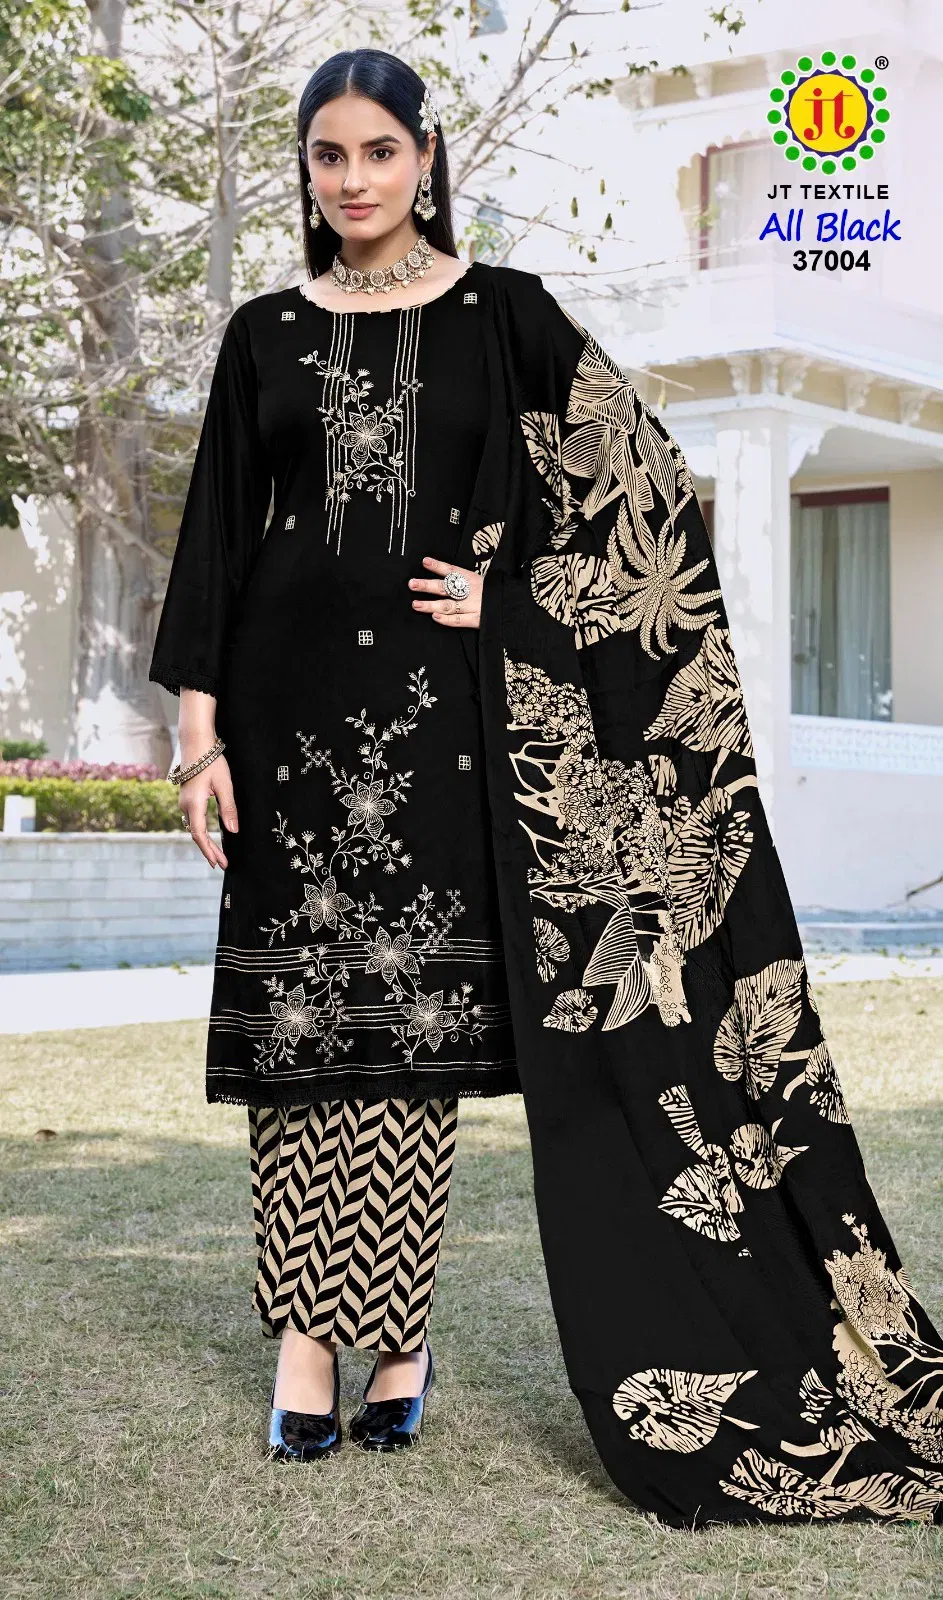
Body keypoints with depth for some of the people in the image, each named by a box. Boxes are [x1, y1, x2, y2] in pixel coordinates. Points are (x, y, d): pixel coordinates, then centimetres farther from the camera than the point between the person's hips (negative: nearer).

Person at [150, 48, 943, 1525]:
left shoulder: (502, 314, 5)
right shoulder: (266, 335, 10)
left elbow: (645, 483, 4)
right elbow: (216, 534, 7)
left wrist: (505, 600, -3)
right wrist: (199, 723, -1)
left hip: (436, 704, -1)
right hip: (291, 697, 2)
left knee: (416, 1018, -1)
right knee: (299, 1017, 0)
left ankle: (400, 1336, 8)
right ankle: (305, 1339, 8)